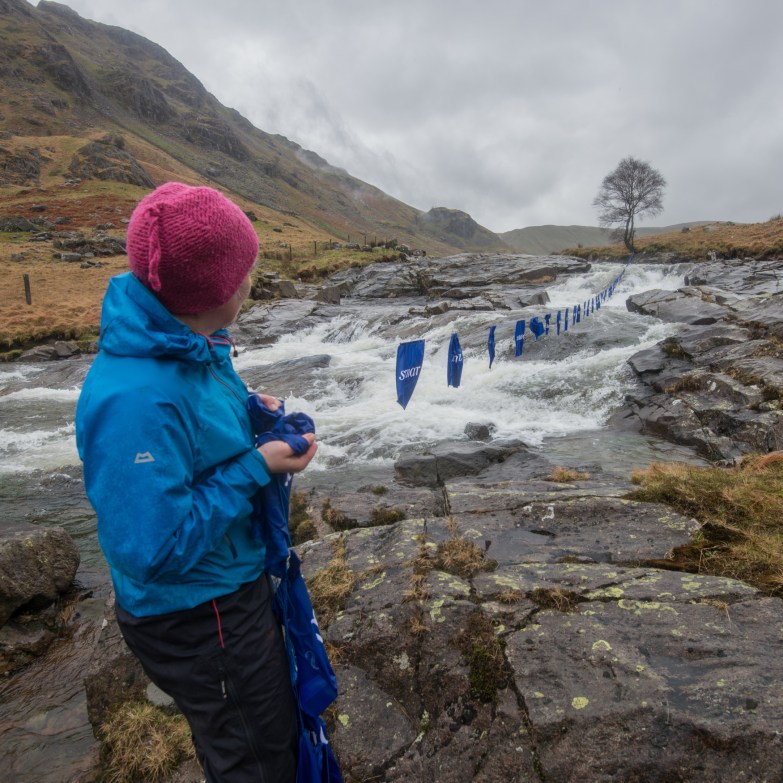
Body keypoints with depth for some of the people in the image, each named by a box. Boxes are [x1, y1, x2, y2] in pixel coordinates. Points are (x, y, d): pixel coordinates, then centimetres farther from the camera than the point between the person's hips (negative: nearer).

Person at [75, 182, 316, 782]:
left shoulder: (188, 348, -6)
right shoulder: (134, 399, -35)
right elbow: (157, 549, -31)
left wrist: (246, 410, -5)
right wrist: (256, 468, -25)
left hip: (237, 584, 9)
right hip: (198, 618, -8)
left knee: (277, 716, 33)